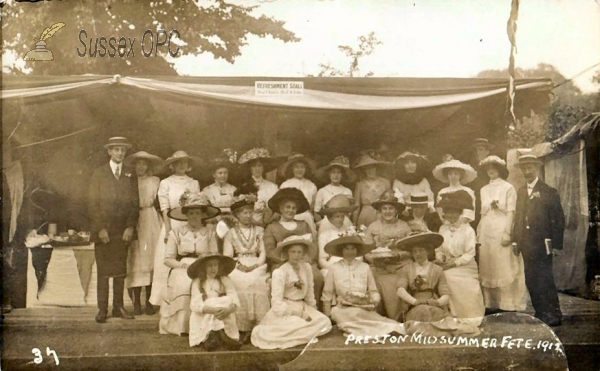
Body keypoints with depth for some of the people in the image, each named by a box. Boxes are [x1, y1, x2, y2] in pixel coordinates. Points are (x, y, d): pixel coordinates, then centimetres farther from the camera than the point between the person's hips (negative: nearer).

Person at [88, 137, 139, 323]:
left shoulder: (129, 175, 10)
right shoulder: (99, 173, 5)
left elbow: (134, 203, 8)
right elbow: (92, 203, 0)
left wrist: (131, 227, -3)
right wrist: (100, 228, -9)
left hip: (123, 231, 2)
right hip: (103, 230, -2)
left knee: (121, 271, 5)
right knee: (103, 271, -1)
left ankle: (118, 307, 12)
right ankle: (102, 309, 4)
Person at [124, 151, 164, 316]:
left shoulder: (155, 181, 13)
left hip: (151, 223, 1)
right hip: (134, 223, -1)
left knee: (151, 259, -3)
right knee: (136, 261, -6)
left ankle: (149, 301, 2)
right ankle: (136, 302, -2)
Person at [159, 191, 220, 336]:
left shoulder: (210, 233, 13)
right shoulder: (176, 233, 9)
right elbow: (168, 259, 4)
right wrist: (184, 265, -12)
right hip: (181, 270, -1)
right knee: (184, 285, -34)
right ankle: (183, 325, -24)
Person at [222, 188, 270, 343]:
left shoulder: (259, 231, 18)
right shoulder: (231, 233, 14)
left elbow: (263, 252, 8)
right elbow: (227, 256, 4)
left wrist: (256, 265, -9)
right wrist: (238, 265, -12)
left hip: (257, 267, 1)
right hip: (238, 268, -1)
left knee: (258, 282, -31)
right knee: (240, 282, -33)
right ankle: (243, 328, -25)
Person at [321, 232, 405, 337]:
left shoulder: (365, 267, 11)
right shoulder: (334, 268, 9)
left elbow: (373, 291, 13)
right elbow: (327, 294, 11)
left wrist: (375, 300, -10)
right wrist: (327, 315, 3)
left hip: (364, 308, 0)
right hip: (342, 309, 0)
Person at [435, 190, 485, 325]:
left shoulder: (467, 230, -6)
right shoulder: (443, 229, 9)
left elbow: (470, 254, -10)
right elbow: (439, 249, 10)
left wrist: (454, 263, -18)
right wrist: (440, 259, -12)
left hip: (465, 268, -3)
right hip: (448, 267, 3)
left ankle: (469, 322, -6)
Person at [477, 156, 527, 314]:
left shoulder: (508, 188, 3)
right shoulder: (484, 190, 18)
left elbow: (511, 212, -5)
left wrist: (507, 232, -15)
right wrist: (478, 234, 8)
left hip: (501, 231, -5)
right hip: (486, 232, 5)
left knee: (504, 268, -7)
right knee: (488, 269, 3)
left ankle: (508, 306, -3)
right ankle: (492, 305, 8)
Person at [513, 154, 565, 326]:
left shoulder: (549, 192, -4)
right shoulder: (521, 192, 13)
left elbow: (559, 219, -6)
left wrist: (556, 243, -11)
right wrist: (516, 240, 6)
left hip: (542, 243, -6)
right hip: (527, 244, 6)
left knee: (545, 280, -4)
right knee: (531, 280, 8)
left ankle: (554, 315, 6)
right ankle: (540, 314, 18)